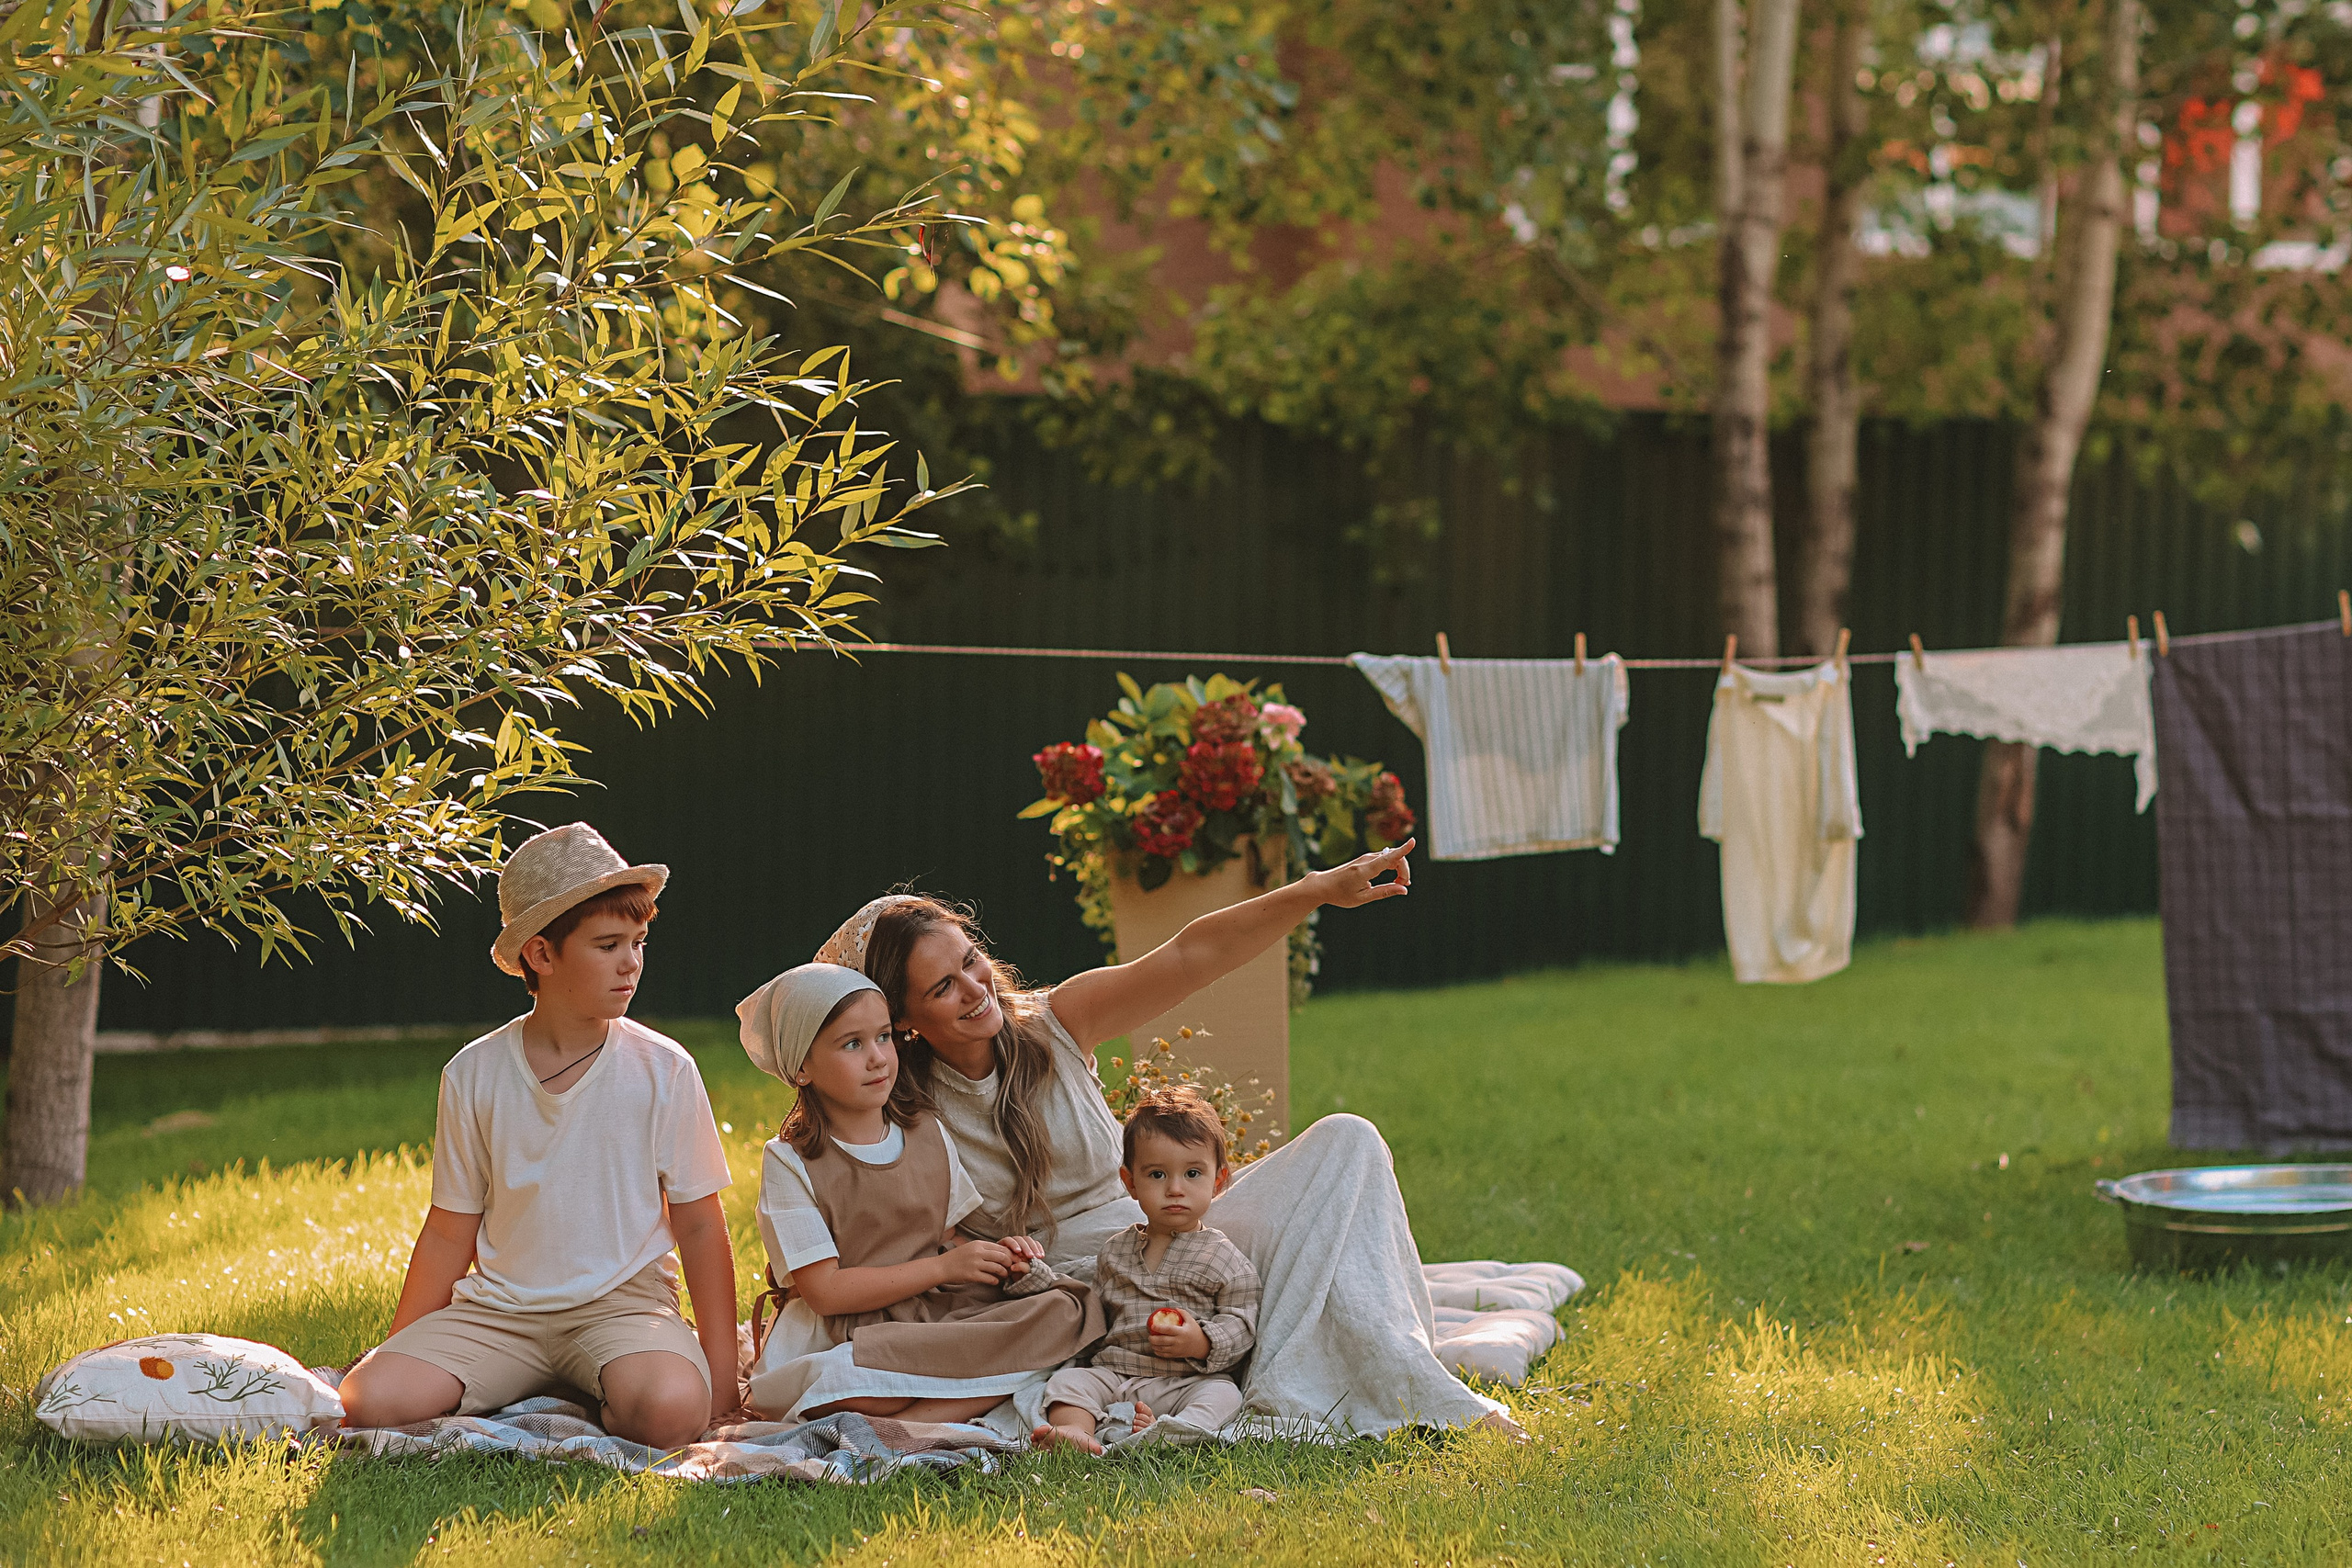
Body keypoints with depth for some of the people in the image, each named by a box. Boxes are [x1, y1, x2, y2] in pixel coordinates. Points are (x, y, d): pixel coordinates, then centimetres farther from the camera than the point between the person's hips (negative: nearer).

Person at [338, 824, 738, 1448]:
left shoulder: (663, 1070, -2)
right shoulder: (474, 1074, 2)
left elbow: (700, 1226, 2)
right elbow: (449, 1234, 10)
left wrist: (721, 1368, -3)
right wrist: (397, 1355, 9)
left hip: (622, 1305, -2)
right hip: (498, 1311, 2)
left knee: (671, 1407, -35)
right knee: (368, 1401, -23)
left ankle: (597, 1403, -4)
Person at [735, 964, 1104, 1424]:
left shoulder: (928, 1133, 12)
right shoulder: (791, 1162, -5)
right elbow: (825, 1291, -11)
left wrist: (994, 1254, -5)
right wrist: (945, 1268, -13)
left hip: (943, 1315, 6)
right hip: (848, 1333, -6)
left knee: (1064, 1311, -22)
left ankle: (906, 1425, -27)